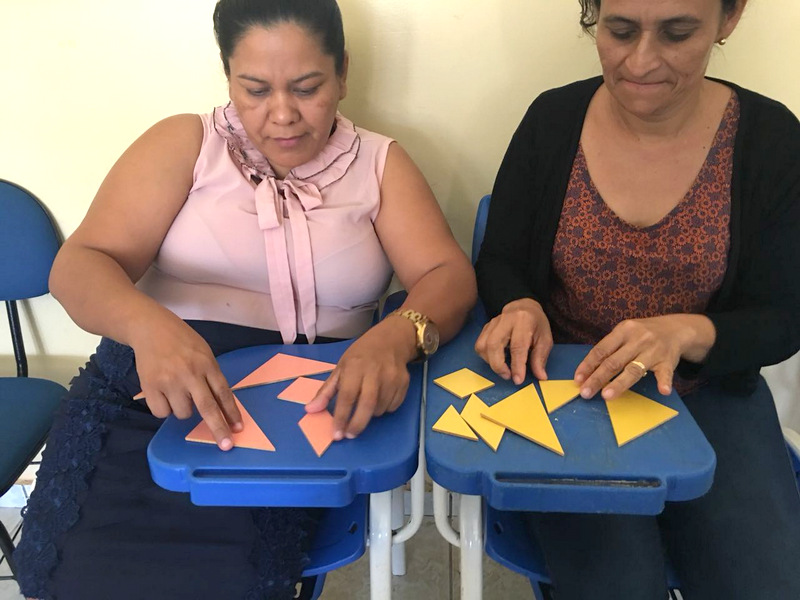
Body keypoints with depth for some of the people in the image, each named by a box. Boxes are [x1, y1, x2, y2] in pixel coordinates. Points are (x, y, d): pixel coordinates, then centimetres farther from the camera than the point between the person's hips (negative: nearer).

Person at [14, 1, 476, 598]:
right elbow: (80, 263, -5)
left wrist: (395, 335, -27)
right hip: (155, 397, 1)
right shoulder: (184, 144, 5)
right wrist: (148, 324, -29)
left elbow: (449, 275, -2)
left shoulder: (379, 164, 9)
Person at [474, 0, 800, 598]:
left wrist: (685, 334, -25)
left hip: (707, 396, 1)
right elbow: (498, 262, 3)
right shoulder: (553, 121, -6)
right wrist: (521, 308, -20)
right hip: (562, 387, 0)